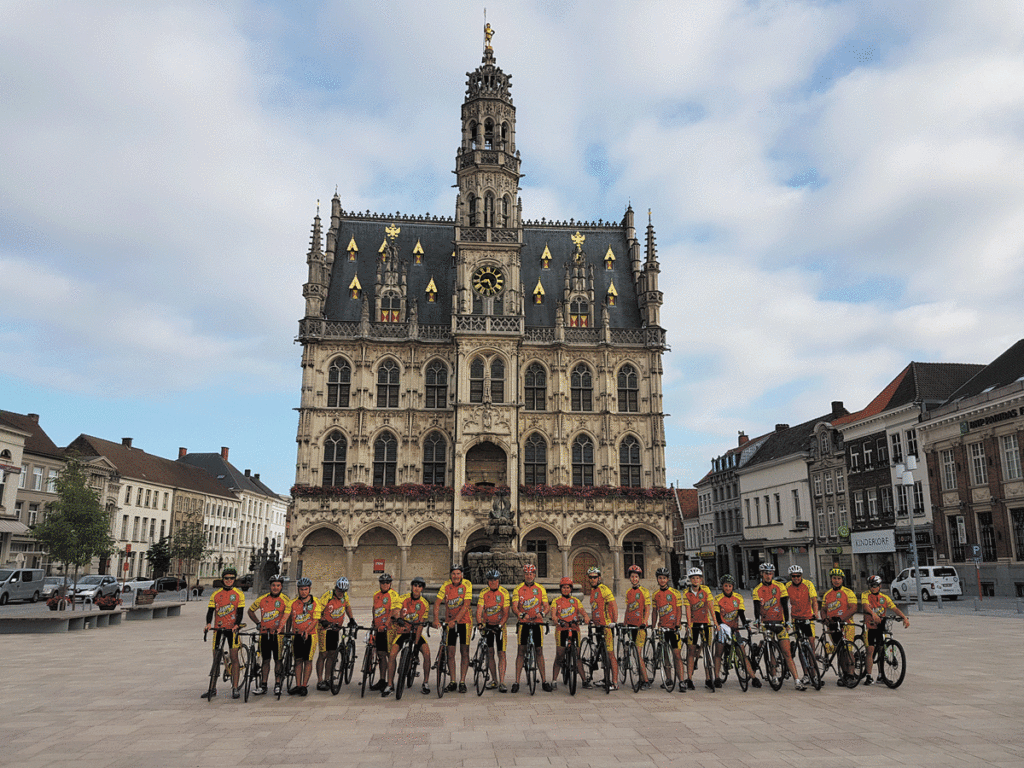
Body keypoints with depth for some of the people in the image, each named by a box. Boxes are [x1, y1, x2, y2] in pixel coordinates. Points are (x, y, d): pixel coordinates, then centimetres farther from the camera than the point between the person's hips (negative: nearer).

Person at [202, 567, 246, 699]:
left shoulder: (238, 594, 1)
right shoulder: (216, 594, 7)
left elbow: (240, 611, -5)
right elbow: (211, 610, 1)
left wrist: (237, 625, -22)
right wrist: (208, 623, -17)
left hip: (232, 629, -2)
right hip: (218, 629, 2)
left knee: (234, 657, -4)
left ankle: (235, 688, 0)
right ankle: (213, 688, 17)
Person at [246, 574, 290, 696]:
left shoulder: (285, 600, -4)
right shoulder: (262, 598, 6)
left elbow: (286, 615, -15)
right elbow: (251, 610, 20)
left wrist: (280, 628, -28)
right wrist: (258, 623, 10)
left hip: (278, 634, -3)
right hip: (264, 633, 3)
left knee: (278, 659, 1)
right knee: (265, 660, 7)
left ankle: (277, 685, 9)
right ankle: (263, 686, 12)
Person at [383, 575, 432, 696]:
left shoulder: (425, 604, -8)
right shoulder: (403, 599, -10)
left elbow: (420, 625, -11)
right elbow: (395, 611, -27)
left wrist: (416, 643, -19)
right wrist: (398, 618, -52)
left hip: (415, 632, 1)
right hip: (401, 631, 0)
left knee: (427, 652, -20)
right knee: (392, 654, -19)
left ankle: (425, 683, -2)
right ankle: (390, 685, -2)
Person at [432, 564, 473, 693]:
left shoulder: (467, 584, -14)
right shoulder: (446, 585, -7)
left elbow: (466, 605, -20)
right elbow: (437, 603, -10)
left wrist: (455, 620, -27)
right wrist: (436, 619, -24)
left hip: (464, 621, -2)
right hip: (449, 621, 2)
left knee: (465, 651, -3)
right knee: (450, 652, 3)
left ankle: (462, 682, 3)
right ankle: (452, 681, 12)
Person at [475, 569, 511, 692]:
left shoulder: (504, 593, -13)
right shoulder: (483, 593, -8)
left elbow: (506, 613, -15)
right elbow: (479, 611, -14)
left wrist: (500, 625, -29)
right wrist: (479, 624, -31)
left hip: (500, 626, -2)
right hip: (487, 625, 2)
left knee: (501, 654, -7)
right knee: (490, 653, 5)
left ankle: (502, 683, -7)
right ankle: (494, 681, 17)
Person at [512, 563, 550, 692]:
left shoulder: (541, 589, 6)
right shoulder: (518, 589, 2)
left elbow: (546, 606, 1)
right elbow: (514, 606, -8)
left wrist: (542, 613, -21)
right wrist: (520, 614, -28)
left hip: (537, 623, 1)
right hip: (523, 623, -1)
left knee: (539, 651, 4)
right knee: (521, 651, -2)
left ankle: (544, 681, 10)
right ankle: (516, 682, 1)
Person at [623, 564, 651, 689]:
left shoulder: (644, 591, -4)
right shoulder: (628, 592, 13)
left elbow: (647, 609, -8)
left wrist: (644, 622, -19)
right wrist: (624, 623, 14)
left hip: (640, 625, -6)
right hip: (631, 624, 6)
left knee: (638, 653, -12)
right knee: (635, 653, 7)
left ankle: (645, 681, -7)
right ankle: (643, 679, 14)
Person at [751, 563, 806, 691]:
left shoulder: (780, 586, 0)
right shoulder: (757, 589, 1)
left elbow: (785, 604, -2)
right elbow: (757, 607, -7)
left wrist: (787, 620, -12)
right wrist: (757, 620, -24)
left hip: (779, 622, -1)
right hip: (766, 623, 1)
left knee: (787, 652, -7)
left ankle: (797, 680, -9)